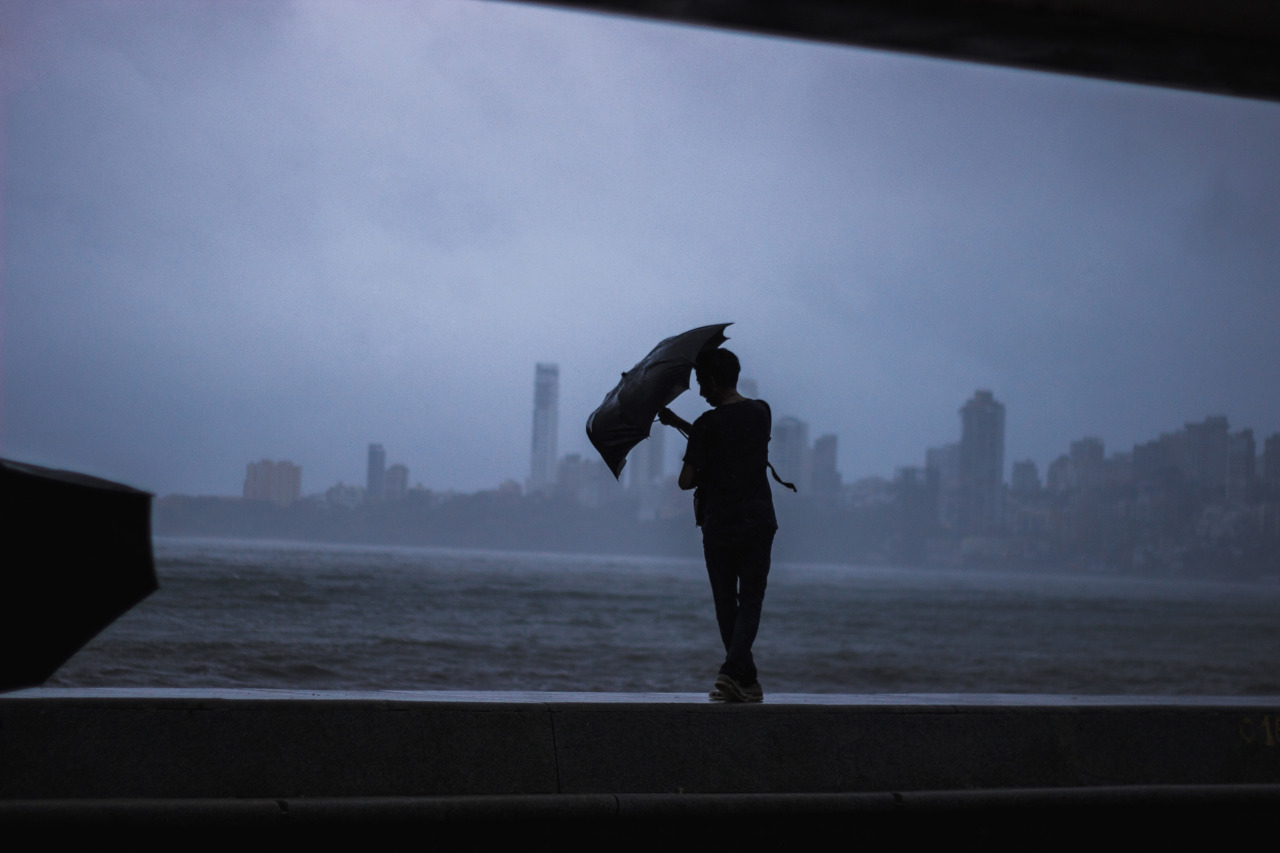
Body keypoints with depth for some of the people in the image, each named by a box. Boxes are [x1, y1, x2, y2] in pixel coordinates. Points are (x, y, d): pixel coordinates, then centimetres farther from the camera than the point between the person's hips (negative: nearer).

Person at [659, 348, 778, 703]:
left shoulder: (708, 424, -12)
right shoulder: (762, 412, 4)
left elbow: (685, 481, -12)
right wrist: (679, 423, 21)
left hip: (718, 524, -3)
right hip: (758, 522, 3)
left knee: (726, 603, 11)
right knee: (750, 601, 6)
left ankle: (747, 682, 14)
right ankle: (732, 671, -15)